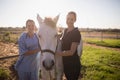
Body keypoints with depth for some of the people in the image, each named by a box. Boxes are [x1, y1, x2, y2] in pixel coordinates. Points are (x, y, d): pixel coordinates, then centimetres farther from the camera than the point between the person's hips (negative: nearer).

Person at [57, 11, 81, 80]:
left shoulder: (76, 33, -18)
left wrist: (57, 53, -23)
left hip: (73, 64, -7)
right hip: (65, 63, 7)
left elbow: (71, 52, -22)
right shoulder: (65, 30, 5)